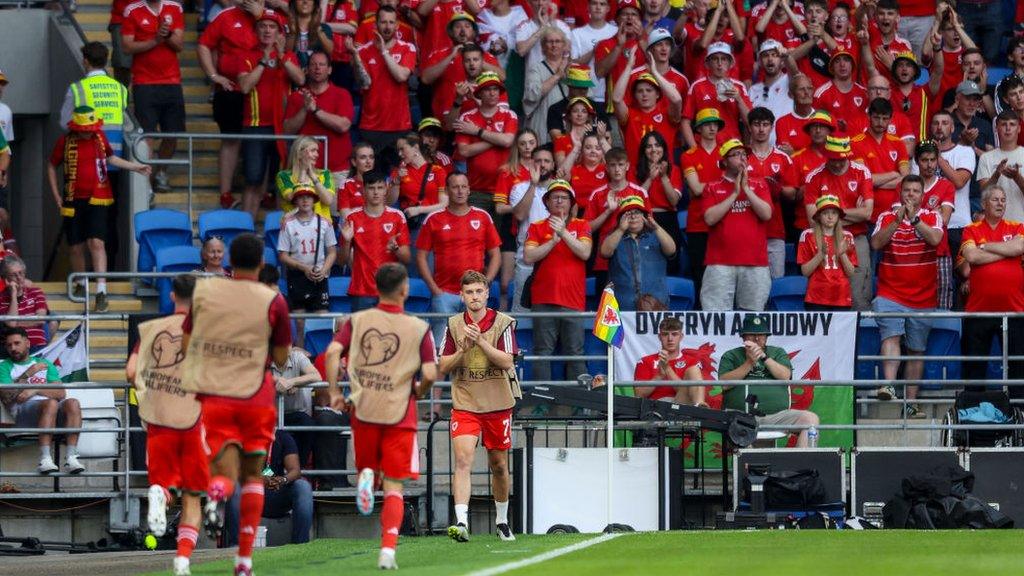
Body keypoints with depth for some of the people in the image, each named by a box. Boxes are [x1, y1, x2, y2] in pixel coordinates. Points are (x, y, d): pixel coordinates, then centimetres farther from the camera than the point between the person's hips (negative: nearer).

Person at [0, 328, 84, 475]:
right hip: (24, 410, -4)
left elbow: (61, 393, 12)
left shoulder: (45, 364, 27)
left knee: (72, 404, -29)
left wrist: (35, 390, -4)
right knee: (51, 404, -36)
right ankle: (45, 459, -45)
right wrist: (29, 373, -2)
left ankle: (71, 457, -40)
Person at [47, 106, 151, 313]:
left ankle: (101, 292, -19)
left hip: (98, 199, -1)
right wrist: (56, 194, 5)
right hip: (74, 201, 1)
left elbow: (110, 157, 21)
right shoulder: (65, 141, -2)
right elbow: (52, 166, 10)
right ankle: (81, 285, 30)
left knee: (97, 242, -14)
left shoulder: (100, 138, 3)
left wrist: (135, 167, 16)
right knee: (77, 247, 7)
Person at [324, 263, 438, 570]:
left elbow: (333, 352, -8)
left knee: (369, 465, 25)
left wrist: (334, 392, 1)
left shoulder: (357, 321, 4)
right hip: (400, 413, -2)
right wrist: (417, 393, 14)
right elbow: (430, 374, -7)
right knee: (394, 488, 1)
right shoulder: (419, 328, -1)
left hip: (363, 408, 2)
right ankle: (388, 550, -13)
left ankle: (366, 476, -12)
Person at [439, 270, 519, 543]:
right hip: (464, 404, 0)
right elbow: (443, 367, 2)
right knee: (463, 460, -18)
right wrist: (464, 349, -14)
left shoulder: (503, 323, -2)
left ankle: (501, 521, 31)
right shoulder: (454, 325, 3)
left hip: (498, 404, 0)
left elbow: (507, 361, -13)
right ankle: (461, 522, -28)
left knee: (499, 465, 11)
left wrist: (480, 340, -21)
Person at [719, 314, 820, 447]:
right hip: (741, 415, -2)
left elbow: (785, 376, 3)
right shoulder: (731, 356, 17)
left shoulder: (777, 353, 22)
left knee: (811, 419, -20)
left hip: (777, 415, 2)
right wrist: (749, 363, -4)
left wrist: (764, 357, -5)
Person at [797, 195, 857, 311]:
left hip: (842, 299, 2)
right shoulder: (808, 236, 3)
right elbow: (805, 271, -1)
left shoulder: (846, 237, 10)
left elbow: (851, 273, 7)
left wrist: (842, 254, -9)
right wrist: (821, 254, -14)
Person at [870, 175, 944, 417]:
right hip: (890, 294, -1)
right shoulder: (887, 217, 4)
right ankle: (889, 385, -37)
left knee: (916, 351, 6)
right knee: (891, 335, -23)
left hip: (923, 296, 1)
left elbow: (935, 239, -15)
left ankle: (910, 403, 10)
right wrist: (897, 221, -20)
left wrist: (914, 218, -24)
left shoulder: (931, 217, 4)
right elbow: (876, 243, -10)